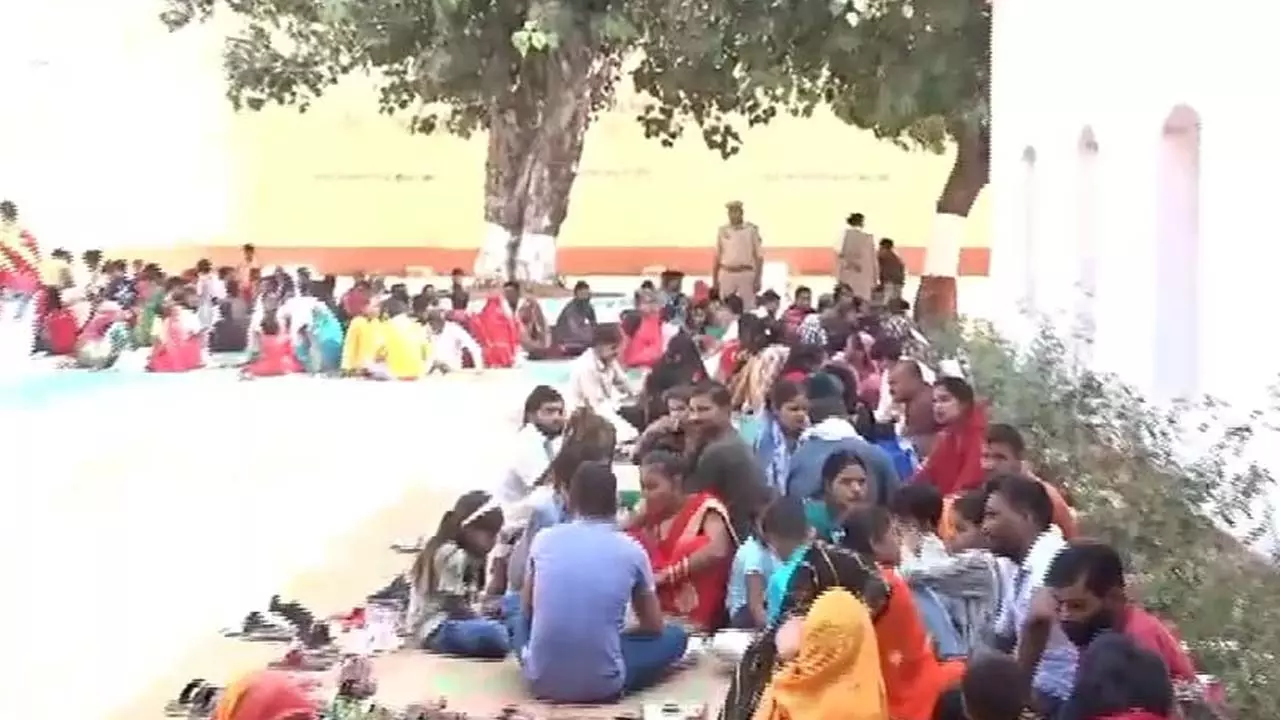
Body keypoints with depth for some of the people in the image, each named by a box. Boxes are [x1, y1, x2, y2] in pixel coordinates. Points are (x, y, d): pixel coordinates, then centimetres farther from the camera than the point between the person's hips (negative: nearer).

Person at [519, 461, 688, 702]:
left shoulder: (544, 539, 4)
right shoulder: (631, 550, 1)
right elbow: (654, 626, 12)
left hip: (541, 680, 3)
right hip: (602, 684, -3)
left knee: (519, 620, 35)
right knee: (676, 635, 20)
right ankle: (610, 684, 10)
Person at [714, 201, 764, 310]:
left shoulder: (752, 229, -1)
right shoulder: (723, 230, 6)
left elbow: (759, 257, 0)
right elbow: (717, 257, 11)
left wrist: (758, 279, -5)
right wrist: (714, 280, 8)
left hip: (746, 274, -2)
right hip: (726, 274, 2)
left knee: (747, 308, -3)